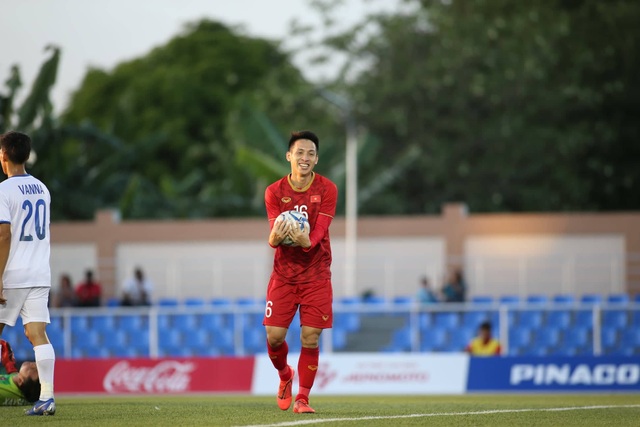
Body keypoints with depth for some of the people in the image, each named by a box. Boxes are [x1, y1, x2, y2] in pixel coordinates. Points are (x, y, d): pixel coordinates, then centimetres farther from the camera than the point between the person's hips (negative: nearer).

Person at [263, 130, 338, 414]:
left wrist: (307, 241, -38)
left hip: (316, 275, -1)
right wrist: (275, 237, -35)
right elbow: (274, 234, -10)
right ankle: (285, 375, 28)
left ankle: (302, 398, 8)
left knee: (310, 338, -6)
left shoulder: (327, 189, -6)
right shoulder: (274, 192, -2)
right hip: (283, 273, 1)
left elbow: (320, 231, -15)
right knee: (274, 336, -4)